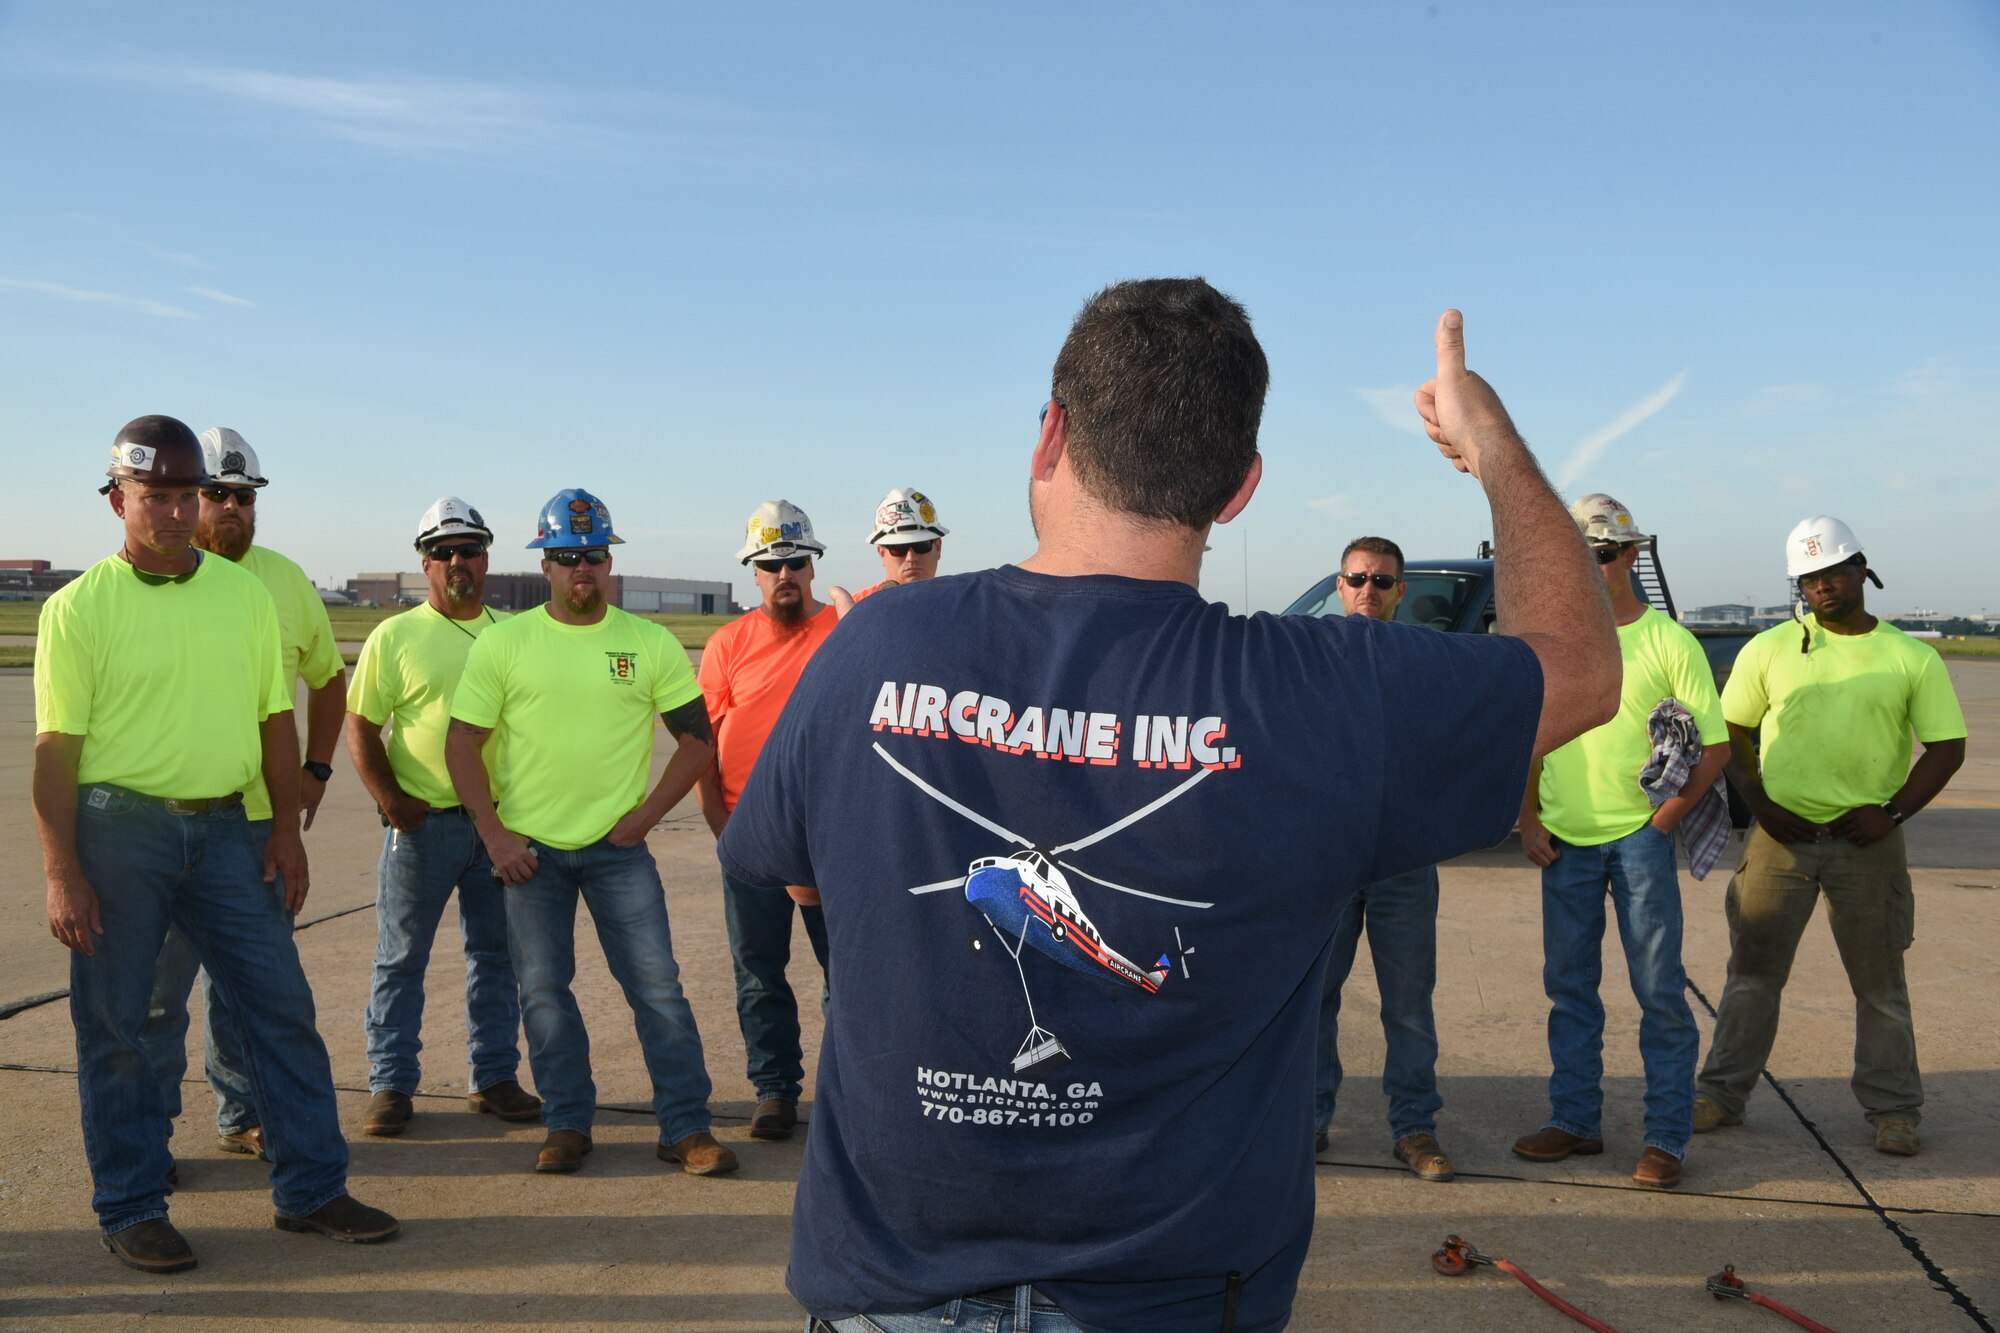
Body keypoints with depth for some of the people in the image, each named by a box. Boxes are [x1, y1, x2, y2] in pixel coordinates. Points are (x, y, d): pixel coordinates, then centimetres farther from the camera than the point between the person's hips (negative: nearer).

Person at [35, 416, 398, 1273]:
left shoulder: (246, 594, 7)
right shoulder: (79, 608, -4)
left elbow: (275, 718, 11)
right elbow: (57, 747, -6)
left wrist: (286, 828, 6)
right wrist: (62, 874, -10)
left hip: (222, 828, 4)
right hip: (118, 829, -3)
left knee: (281, 1007, 5)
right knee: (115, 1026, 5)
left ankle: (311, 1188, 17)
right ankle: (132, 1210, 20)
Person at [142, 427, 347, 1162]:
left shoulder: (285, 579, 8)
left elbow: (327, 677, 20)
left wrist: (316, 768, 12)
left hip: (263, 814, 4)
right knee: (158, 981, 2)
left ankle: (242, 1115, 24)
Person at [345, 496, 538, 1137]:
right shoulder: (396, 636, 0)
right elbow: (361, 726, 0)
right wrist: (390, 798, -11)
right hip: (422, 822, -3)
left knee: (498, 956, 10)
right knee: (401, 960, 4)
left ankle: (495, 1078, 21)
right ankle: (391, 1085, 15)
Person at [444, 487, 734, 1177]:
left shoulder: (651, 643, 0)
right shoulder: (503, 642, 0)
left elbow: (698, 739, 4)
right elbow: (462, 743, 1)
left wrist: (645, 814, -4)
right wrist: (494, 833, -6)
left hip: (618, 845, 0)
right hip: (528, 846, 1)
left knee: (658, 986, -2)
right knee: (543, 990, 7)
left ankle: (686, 1126, 7)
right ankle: (567, 1124, 22)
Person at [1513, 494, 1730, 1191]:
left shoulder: (1669, 643, -4)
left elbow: (1715, 748, -4)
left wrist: (1661, 821, -10)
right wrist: (1528, 820, 4)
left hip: (1639, 836, -4)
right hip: (1564, 841, 4)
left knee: (1659, 988, 1)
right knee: (1568, 984, 11)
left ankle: (1665, 1137, 10)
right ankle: (1575, 1119, 23)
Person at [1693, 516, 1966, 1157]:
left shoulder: (1911, 658, 1)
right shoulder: (1770, 649, 3)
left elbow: (1947, 746, 2)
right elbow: (1732, 732, 7)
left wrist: (1893, 813, -9)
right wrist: (1760, 804, -5)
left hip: (1867, 843, -1)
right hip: (1782, 836, 1)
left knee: (1880, 981, 9)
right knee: (1753, 971, 7)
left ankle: (1893, 1109, 21)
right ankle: (1723, 1093, 18)